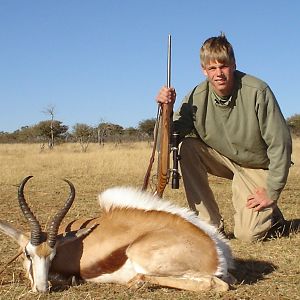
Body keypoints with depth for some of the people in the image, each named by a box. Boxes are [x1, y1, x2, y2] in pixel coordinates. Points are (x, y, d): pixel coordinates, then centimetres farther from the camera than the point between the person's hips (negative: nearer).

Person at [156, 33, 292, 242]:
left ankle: (270, 213, 20)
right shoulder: (197, 97, -16)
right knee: (188, 148, -25)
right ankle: (210, 225, -14)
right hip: (224, 159, 4)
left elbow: (280, 143, -21)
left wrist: (272, 192, -18)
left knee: (248, 234, -18)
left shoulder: (258, 92, -26)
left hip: (257, 167, -4)